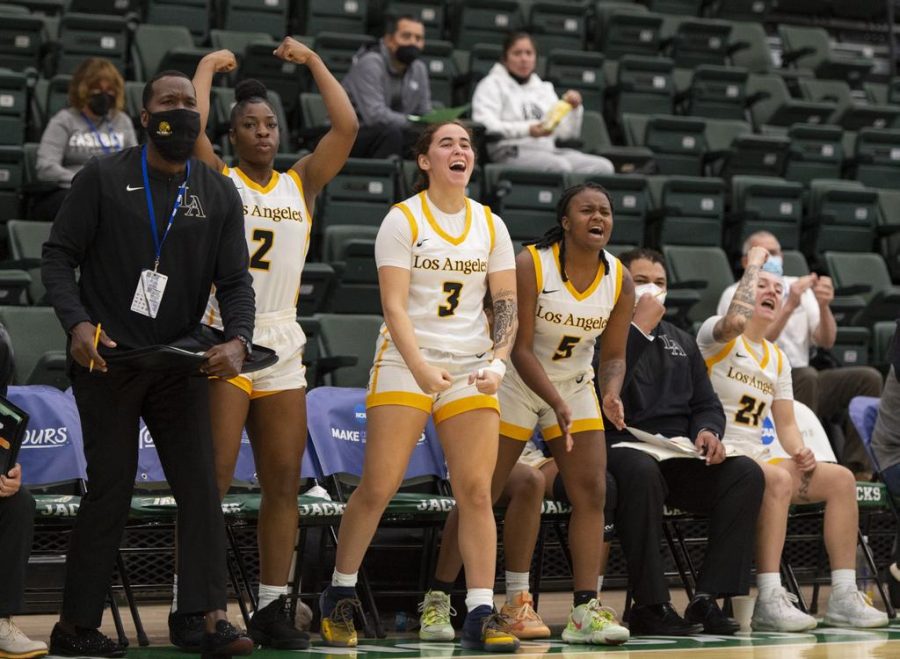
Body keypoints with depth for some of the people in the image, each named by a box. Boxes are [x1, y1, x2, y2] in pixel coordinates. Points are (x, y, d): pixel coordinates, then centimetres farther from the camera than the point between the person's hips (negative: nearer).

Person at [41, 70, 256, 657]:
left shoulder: (219, 194, 8)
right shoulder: (103, 178, -2)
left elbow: (235, 280, 4)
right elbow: (58, 256, -3)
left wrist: (238, 340, -16)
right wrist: (77, 324, -19)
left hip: (180, 365, 4)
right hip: (107, 360, -3)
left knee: (201, 488, -5)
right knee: (111, 491, -2)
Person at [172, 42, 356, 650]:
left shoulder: (302, 184, 12)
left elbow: (347, 127, 3)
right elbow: (192, 128, -14)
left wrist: (312, 61, 8)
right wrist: (208, 68, 1)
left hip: (283, 346, 5)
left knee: (284, 484, 5)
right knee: (212, 480, -9)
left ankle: (272, 608, 11)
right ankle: (189, 608, -6)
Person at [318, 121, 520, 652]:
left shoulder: (491, 225, 9)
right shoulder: (403, 220, -3)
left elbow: (508, 305, 8)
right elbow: (395, 306, -10)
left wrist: (496, 362, -9)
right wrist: (421, 369, -23)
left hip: (471, 370, 3)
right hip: (404, 364, -3)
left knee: (476, 491, -6)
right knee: (377, 488, -5)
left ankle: (481, 616, -4)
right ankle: (339, 597, 13)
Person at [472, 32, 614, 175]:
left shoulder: (544, 88, 27)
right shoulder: (492, 84, 11)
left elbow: (566, 133, 22)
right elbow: (485, 125, -8)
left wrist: (574, 109, 2)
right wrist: (527, 130, -19)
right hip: (511, 151, -6)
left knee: (603, 166, -21)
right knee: (560, 167, -37)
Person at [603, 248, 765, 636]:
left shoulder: (682, 343, 26)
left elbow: (707, 404, 23)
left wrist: (708, 430, -2)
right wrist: (640, 327, -14)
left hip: (679, 457, 6)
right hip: (621, 445, -6)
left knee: (747, 473, -19)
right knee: (642, 471, -41)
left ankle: (707, 600, -20)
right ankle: (650, 605, -33)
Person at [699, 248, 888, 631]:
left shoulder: (777, 359, 20)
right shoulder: (717, 336, -2)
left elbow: (785, 424, 19)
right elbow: (736, 320, -28)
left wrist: (800, 453, -5)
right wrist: (754, 263, -14)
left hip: (756, 459, 8)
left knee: (841, 478, -10)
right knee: (778, 480, -36)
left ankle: (843, 598, -13)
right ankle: (769, 601, -40)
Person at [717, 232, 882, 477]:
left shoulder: (798, 287, 14)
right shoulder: (736, 295, 0)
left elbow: (826, 341, 4)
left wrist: (823, 306, -15)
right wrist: (789, 306, -23)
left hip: (801, 383, 6)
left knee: (868, 378, -14)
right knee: (807, 376, -34)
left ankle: (856, 469, -20)